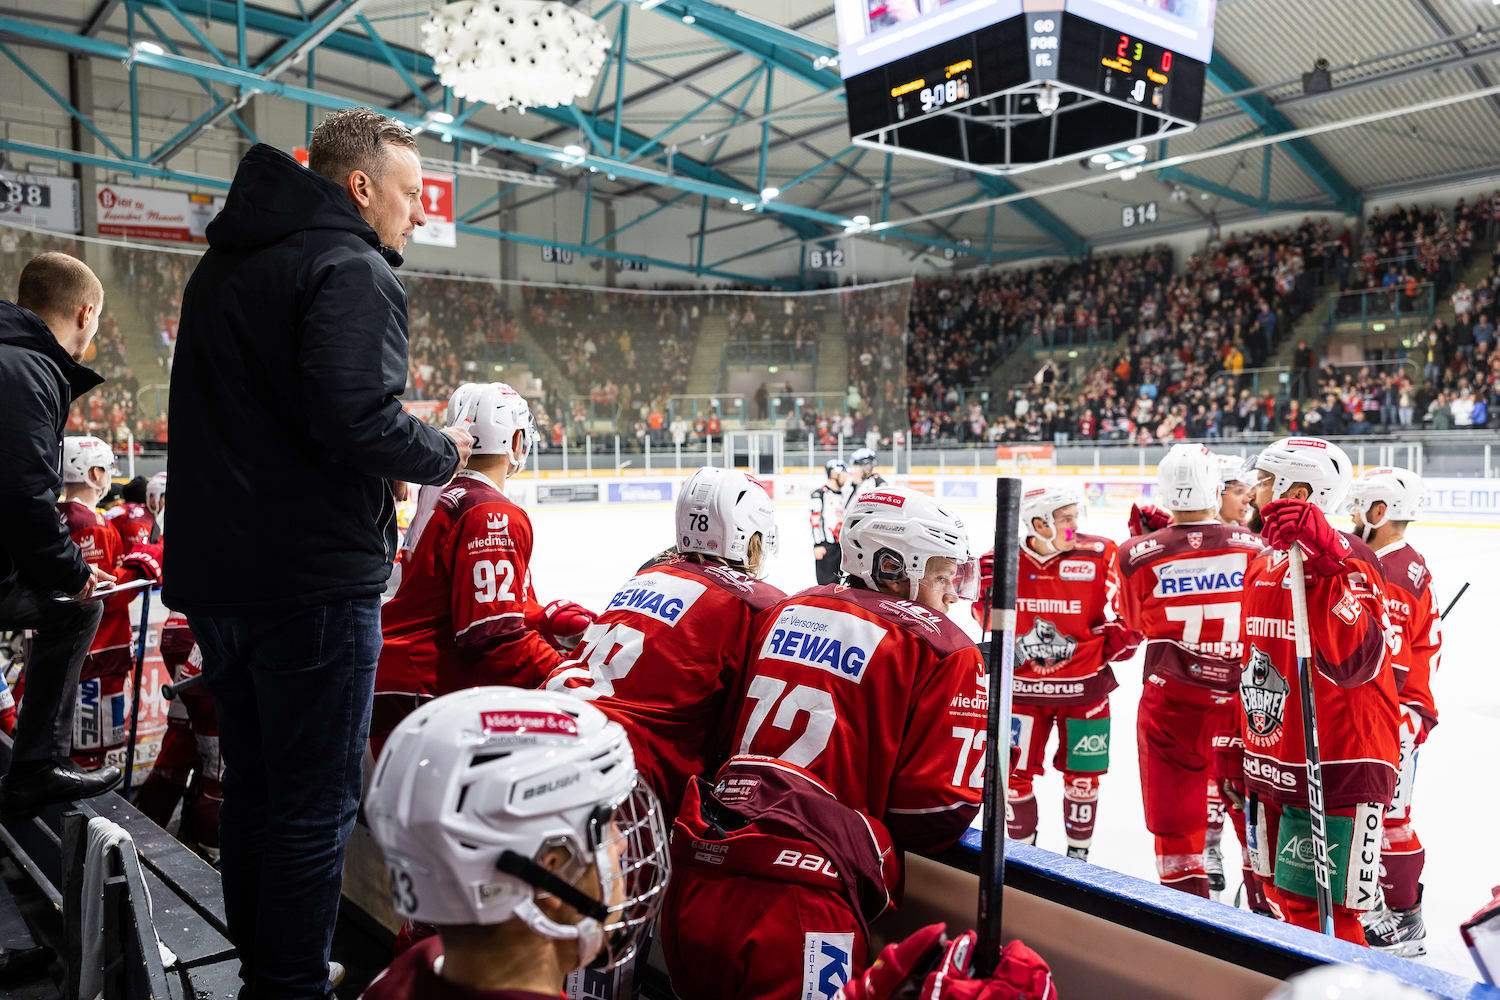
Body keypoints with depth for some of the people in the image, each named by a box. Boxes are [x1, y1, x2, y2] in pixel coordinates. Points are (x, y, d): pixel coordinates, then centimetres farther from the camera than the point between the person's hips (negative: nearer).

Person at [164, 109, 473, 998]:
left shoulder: (223, 265, 17)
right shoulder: (351, 270, -12)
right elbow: (358, 420, -26)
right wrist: (443, 454, -7)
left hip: (215, 573, 9)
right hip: (314, 579, -9)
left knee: (254, 784, 19)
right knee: (314, 805, 2)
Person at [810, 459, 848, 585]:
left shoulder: (841, 495, 16)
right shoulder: (819, 494, -11)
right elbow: (814, 520, -15)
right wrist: (818, 545, -19)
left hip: (839, 545, 8)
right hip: (825, 546, -8)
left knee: (836, 580, 11)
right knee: (827, 582, -9)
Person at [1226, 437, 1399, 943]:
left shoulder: (1344, 557, -16)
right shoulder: (1263, 561, 10)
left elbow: (1355, 661, -34)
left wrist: (1324, 560, -41)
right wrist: (1234, 746, 20)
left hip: (1336, 770, -9)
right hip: (1273, 768, 9)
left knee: (1316, 912, -3)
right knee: (1281, 897, 20)